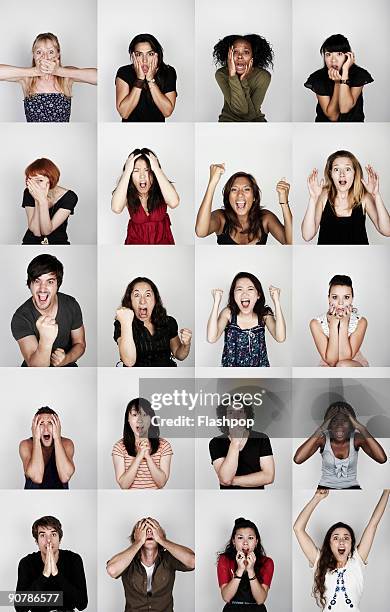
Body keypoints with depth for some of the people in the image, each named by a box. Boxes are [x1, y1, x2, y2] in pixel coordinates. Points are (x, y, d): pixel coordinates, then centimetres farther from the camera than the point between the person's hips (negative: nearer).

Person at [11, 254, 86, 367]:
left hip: (66, 366, 3)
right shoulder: (20, 318, -16)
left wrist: (66, 359, -15)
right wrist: (46, 341, -42)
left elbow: (80, 344, 6)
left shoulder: (71, 305, -6)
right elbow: (35, 367, -24)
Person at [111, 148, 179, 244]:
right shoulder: (127, 193, -9)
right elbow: (116, 208, -31)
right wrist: (127, 171, -26)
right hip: (136, 241, -1)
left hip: (162, 240, 1)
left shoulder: (161, 190, -9)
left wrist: (157, 169, -27)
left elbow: (174, 203, -32)